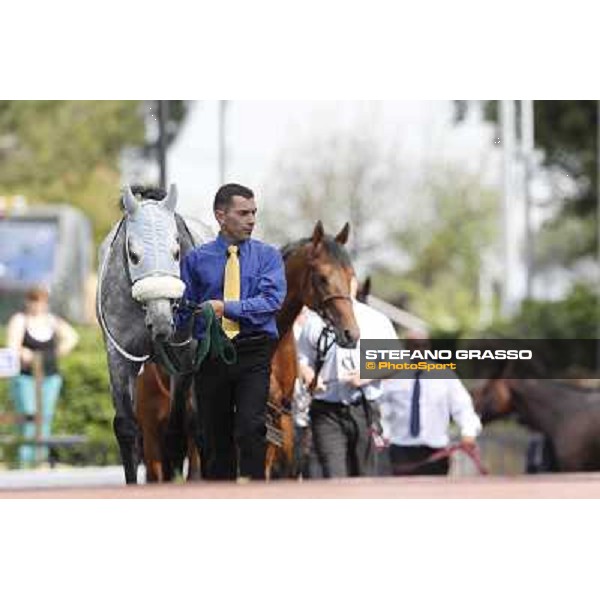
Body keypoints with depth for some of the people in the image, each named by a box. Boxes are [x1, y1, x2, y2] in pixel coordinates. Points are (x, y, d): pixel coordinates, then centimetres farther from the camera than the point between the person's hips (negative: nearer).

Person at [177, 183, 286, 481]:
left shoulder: (267, 255, 7)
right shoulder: (196, 259, 10)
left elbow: (272, 300, -9)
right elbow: (183, 311, 11)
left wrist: (227, 308, -15)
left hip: (253, 354, -2)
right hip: (210, 353, 2)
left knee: (250, 428, -18)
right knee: (214, 437, 5)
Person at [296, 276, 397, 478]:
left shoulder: (377, 320, 9)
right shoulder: (314, 321, 10)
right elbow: (303, 359, 13)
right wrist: (309, 376, -10)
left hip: (364, 410, 1)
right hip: (326, 410, -1)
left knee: (364, 475, 6)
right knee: (334, 477, -14)